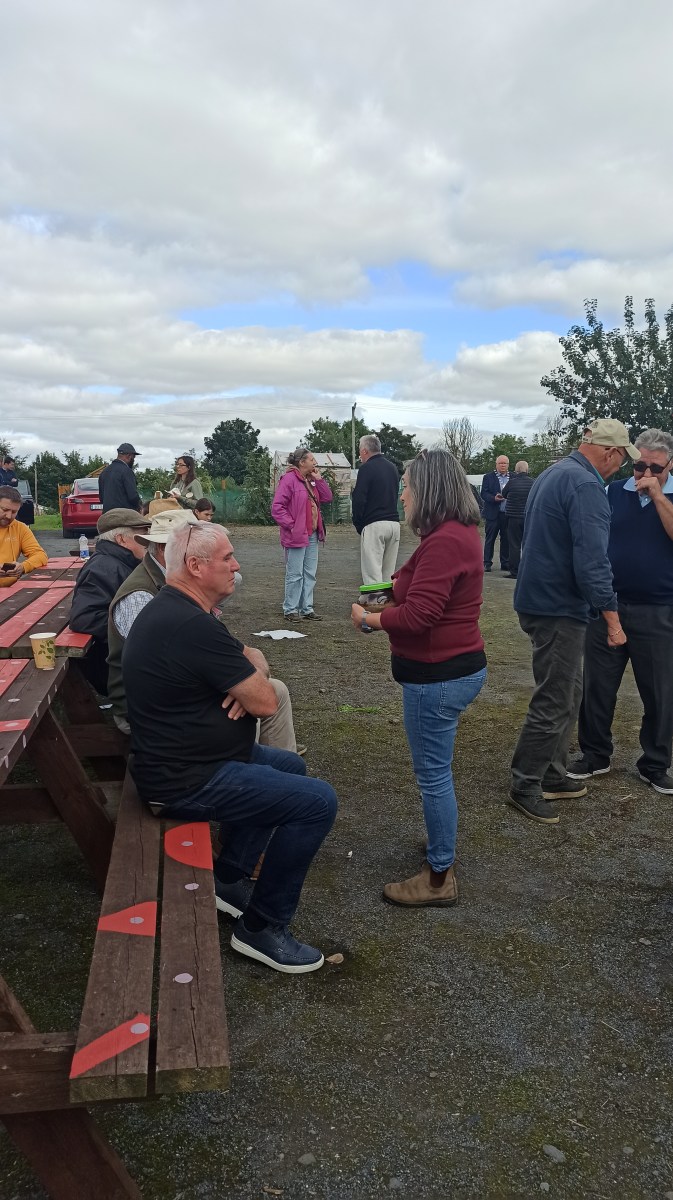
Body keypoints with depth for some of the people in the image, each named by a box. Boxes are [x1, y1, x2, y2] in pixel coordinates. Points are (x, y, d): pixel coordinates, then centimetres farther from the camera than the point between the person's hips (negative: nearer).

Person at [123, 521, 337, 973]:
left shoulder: (171, 609, 8)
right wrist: (253, 686, 0)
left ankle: (229, 879, 28)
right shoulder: (194, 627, -27)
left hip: (180, 755, 11)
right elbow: (266, 702, -22)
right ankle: (262, 928, 2)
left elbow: (253, 656, 12)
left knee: (291, 767, 24)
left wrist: (246, 681, -11)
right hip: (185, 782, -11)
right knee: (318, 801, -13)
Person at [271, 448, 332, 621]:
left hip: (312, 535, 9)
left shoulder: (311, 480, 15)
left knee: (310, 574, 12)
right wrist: (291, 525, -17)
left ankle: (307, 609, 20)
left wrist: (318, 479, 2)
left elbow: (327, 498, 11)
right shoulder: (289, 479, -13)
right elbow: (277, 508, -17)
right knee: (295, 575, -2)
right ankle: (290, 610, 9)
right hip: (296, 535, -9)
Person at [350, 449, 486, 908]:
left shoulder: (444, 542, -23)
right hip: (457, 666, 11)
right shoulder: (459, 532, 11)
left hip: (438, 676, -11)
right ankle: (442, 851, 39)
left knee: (433, 774, 2)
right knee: (437, 769, 23)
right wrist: (394, 591, 6)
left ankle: (439, 879, 16)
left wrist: (368, 619, -11)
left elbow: (417, 616, -26)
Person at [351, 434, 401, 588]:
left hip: (373, 524, -7)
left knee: (372, 573, -8)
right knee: (389, 573, 11)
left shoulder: (367, 468, -7)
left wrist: (358, 524, 0)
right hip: (394, 522, 7)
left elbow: (358, 499, -11)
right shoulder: (393, 468, 16)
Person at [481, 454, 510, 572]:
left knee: (506, 540, 8)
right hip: (493, 513, -2)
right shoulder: (488, 477, 3)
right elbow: (484, 494, -4)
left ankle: (505, 563, 15)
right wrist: (494, 498, -20)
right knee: (489, 539, 1)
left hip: (508, 514, 2)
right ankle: (487, 563, 6)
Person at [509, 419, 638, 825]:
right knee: (555, 703, 0)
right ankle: (525, 785, 11)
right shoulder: (587, 486, -19)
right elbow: (593, 561, -25)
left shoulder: (554, 474, 13)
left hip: (541, 598, 10)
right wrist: (613, 619, -20)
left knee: (567, 695, 18)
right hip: (560, 608, -10)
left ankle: (552, 775, 28)